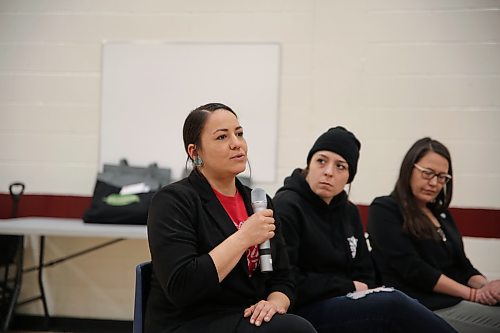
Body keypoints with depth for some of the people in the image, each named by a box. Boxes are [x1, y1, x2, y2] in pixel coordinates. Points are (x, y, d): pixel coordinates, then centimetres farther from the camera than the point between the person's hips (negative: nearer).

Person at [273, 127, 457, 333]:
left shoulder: (348, 211, 16)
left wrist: (362, 290, -4)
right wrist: (349, 287, -10)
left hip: (348, 304, 7)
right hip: (302, 310, -7)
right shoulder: (286, 207, -8)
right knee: (393, 304, -28)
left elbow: (364, 273, 21)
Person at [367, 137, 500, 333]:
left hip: (455, 302, 7)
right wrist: (473, 294, -11)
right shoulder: (384, 210, -1)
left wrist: (484, 286, -7)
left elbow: (462, 265, 17)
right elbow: (413, 269, -10)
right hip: (426, 308, -7)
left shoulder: (441, 214, 22)